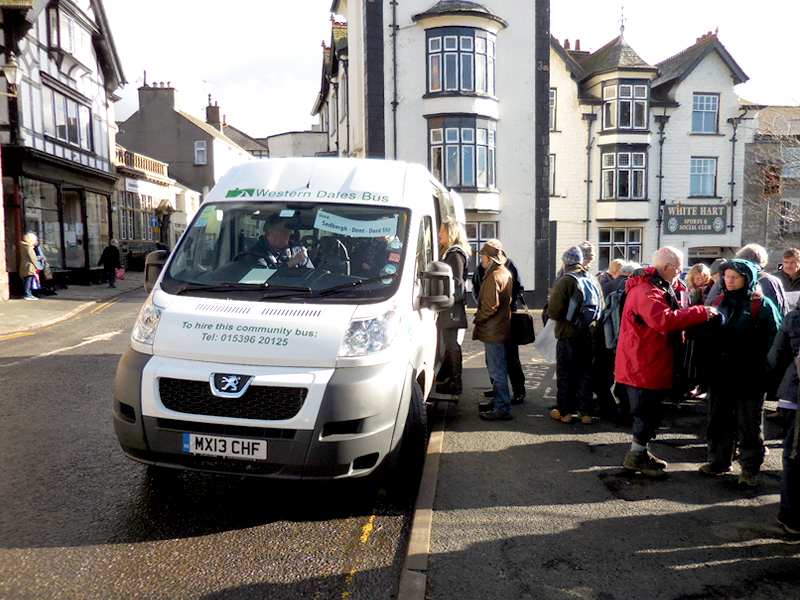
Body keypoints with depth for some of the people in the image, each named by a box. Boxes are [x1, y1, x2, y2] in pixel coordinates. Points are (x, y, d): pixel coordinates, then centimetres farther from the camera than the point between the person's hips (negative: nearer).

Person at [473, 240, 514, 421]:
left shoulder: (493, 277, -19)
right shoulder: (506, 273, 13)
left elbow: (490, 306, -23)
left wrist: (477, 318, -6)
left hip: (492, 330, -10)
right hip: (501, 327, 10)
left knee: (497, 371, -5)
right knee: (498, 369, 18)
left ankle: (502, 409, 0)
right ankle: (498, 401, 28)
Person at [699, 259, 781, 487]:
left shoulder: (762, 305, -5)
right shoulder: (719, 302, 10)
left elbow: (772, 340, -7)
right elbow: (708, 335, 15)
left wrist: (762, 369, -15)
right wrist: (707, 365, 7)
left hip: (749, 376, -5)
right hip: (720, 373, 5)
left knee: (748, 424, 6)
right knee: (718, 419, 13)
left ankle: (750, 468, 18)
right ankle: (718, 461, 25)